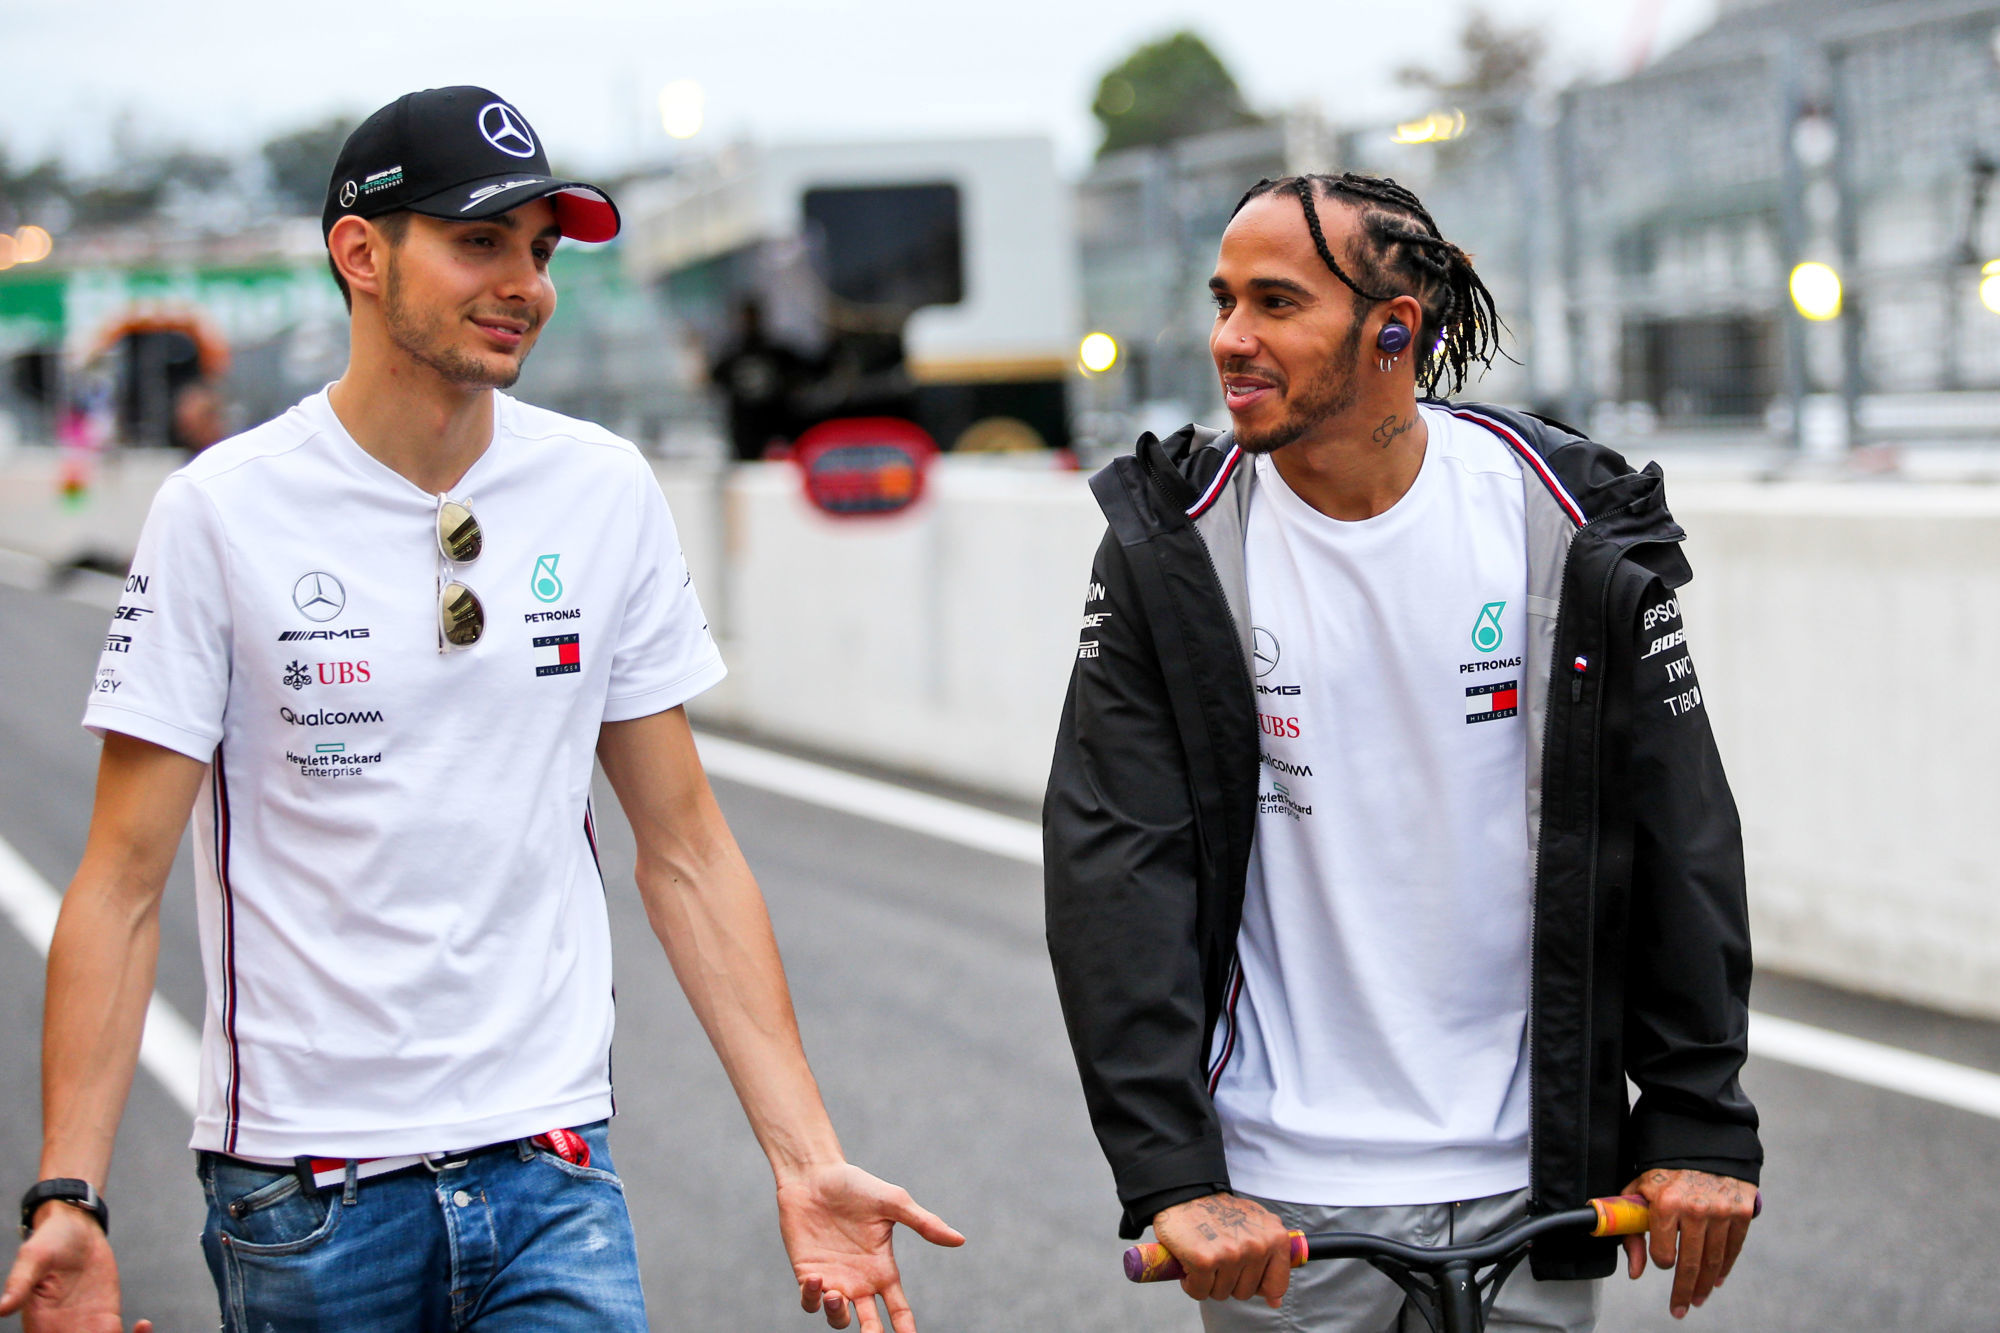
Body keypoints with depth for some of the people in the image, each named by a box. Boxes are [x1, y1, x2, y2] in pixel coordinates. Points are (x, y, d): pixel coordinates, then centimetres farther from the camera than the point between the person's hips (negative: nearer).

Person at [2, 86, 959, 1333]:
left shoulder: (609, 494, 4)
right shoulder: (221, 512, -5)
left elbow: (685, 849, 8)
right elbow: (125, 881, -4)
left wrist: (807, 1159, 2)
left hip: (551, 1167, 2)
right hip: (300, 1175, -2)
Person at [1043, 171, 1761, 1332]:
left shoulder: (1570, 528, -3)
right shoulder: (1177, 547, -5)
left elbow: (1680, 837, 1)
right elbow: (1113, 864, -10)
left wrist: (1698, 1128, -1)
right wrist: (1171, 1176, -19)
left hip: (1524, 1180, 1)